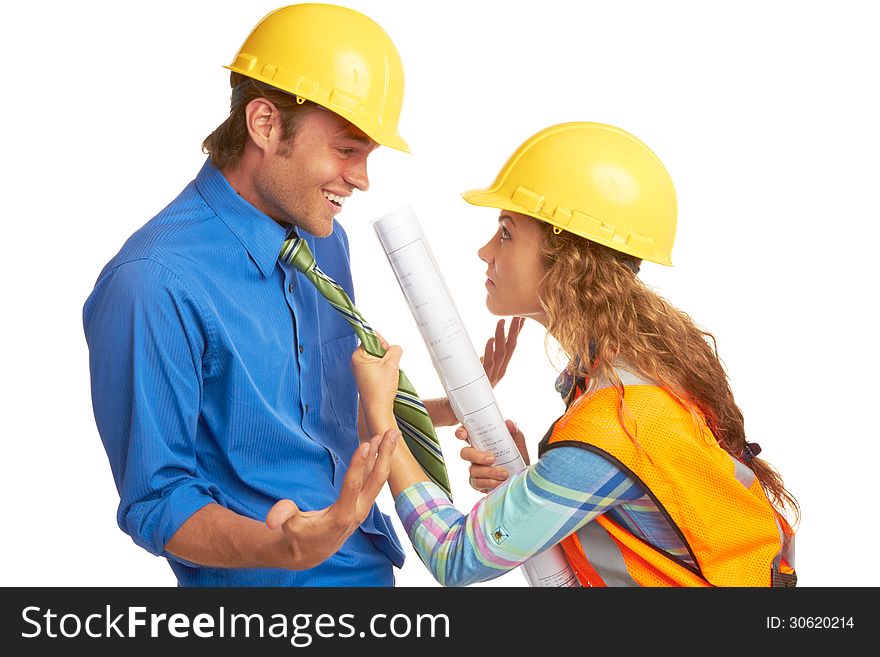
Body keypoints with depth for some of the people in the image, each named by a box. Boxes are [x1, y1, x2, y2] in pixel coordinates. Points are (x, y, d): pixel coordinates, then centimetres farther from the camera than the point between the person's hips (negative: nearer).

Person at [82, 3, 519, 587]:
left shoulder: (324, 241, 4)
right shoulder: (154, 286, -23)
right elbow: (157, 505, -21)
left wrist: (449, 409, 5)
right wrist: (289, 549, -35)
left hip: (369, 564, 8)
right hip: (265, 582, -8)